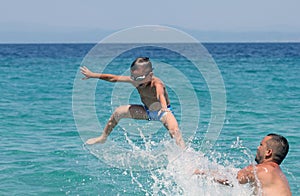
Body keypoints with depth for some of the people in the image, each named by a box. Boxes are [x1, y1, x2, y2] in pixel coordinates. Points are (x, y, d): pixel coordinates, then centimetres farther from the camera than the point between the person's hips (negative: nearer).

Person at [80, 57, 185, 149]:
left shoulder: (156, 83, -36)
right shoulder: (135, 80, -17)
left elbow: (160, 94, -59)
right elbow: (114, 78, -7)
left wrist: (164, 107, -82)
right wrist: (92, 75, -2)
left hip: (162, 111, -7)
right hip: (148, 111, 7)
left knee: (174, 130, -37)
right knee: (118, 112, 1)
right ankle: (103, 138, 19)